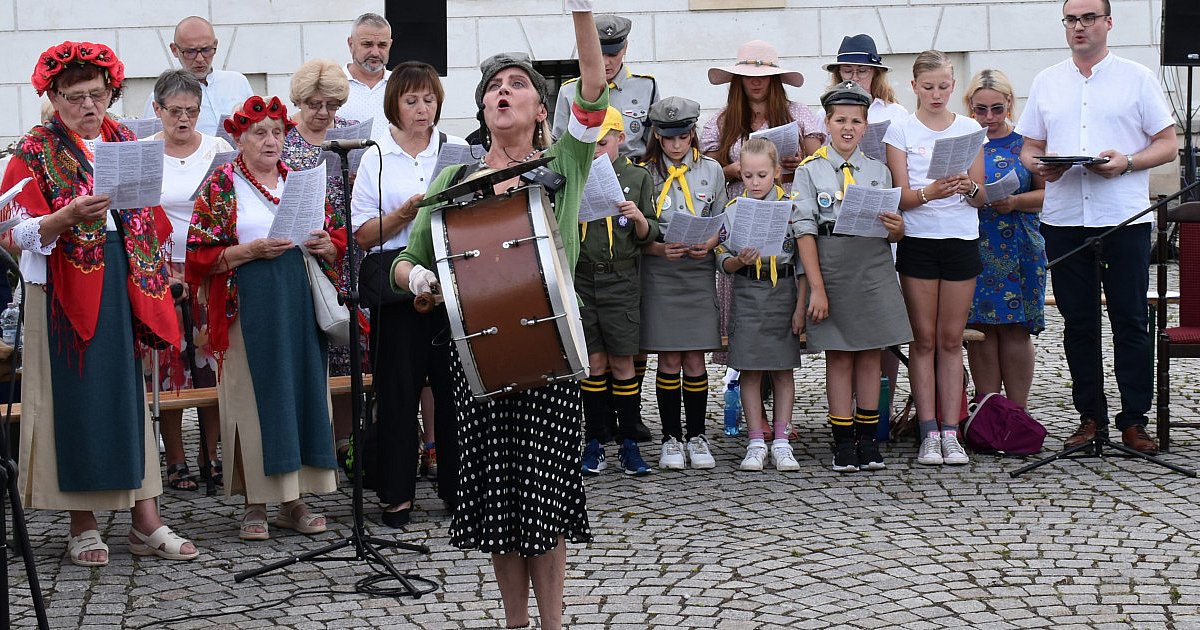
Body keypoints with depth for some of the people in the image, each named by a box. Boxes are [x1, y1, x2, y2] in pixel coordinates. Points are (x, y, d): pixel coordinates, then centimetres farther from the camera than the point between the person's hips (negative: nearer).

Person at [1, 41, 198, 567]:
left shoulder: (127, 144, 12)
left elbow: (152, 221, 19)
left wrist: (157, 281, 12)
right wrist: (70, 216, -27)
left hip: (122, 288, 4)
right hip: (65, 294, -4)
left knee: (130, 393, 3)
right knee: (74, 399, -1)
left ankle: (146, 522, 5)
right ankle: (83, 524, 7)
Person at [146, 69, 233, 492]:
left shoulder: (219, 150, 6)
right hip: (161, 273, -1)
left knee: (213, 365, 1)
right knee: (168, 367, -1)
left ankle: (215, 457, 11)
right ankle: (175, 462, 7)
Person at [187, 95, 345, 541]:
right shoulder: (220, 186, 2)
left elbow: (339, 237, 18)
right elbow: (200, 254, -4)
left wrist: (325, 245, -4)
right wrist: (252, 250, -15)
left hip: (302, 305, 4)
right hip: (249, 310, -4)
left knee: (304, 390, 3)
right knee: (255, 398, -4)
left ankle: (294, 500, 11)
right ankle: (255, 503, 5)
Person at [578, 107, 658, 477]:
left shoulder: (637, 177, 5)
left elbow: (648, 236, 5)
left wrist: (640, 218, -15)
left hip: (621, 280, -1)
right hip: (581, 279, 1)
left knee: (622, 362, 0)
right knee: (594, 362, 3)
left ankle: (628, 443, 6)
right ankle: (594, 442, 10)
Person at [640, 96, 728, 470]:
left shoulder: (711, 170, 8)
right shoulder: (645, 174, 2)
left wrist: (709, 244, -9)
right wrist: (659, 249, -18)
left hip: (699, 271, 1)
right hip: (658, 274, -1)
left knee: (694, 359, 2)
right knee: (669, 360, 1)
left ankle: (697, 437, 12)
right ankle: (671, 439, 10)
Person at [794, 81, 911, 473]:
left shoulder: (879, 171, 11)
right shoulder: (810, 171, 1)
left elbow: (892, 234, 14)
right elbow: (805, 231, -5)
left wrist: (897, 228, -12)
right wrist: (817, 288, -12)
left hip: (873, 270, 3)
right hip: (832, 270, -3)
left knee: (870, 354, 6)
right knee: (839, 357, 2)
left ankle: (868, 441, 14)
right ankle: (843, 444, 9)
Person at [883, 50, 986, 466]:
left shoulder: (969, 129, 8)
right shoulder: (900, 130, 2)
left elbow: (980, 197, 7)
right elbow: (901, 195, -4)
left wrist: (968, 189, -16)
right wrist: (929, 192, -25)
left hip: (961, 240, 2)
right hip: (918, 241, -2)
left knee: (951, 339, 3)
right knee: (924, 339, -1)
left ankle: (950, 433, 5)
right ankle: (929, 433, 1)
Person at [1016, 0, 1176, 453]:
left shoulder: (1137, 78, 5)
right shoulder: (1046, 83, 15)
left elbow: (1168, 145, 3)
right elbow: (1028, 148, 16)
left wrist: (1127, 162, -14)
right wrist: (1039, 165, -6)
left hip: (1124, 216, -3)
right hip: (1063, 218, 3)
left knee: (1130, 321, -2)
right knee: (1078, 322, 6)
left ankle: (1134, 421, 2)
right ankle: (1090, 416, 13)